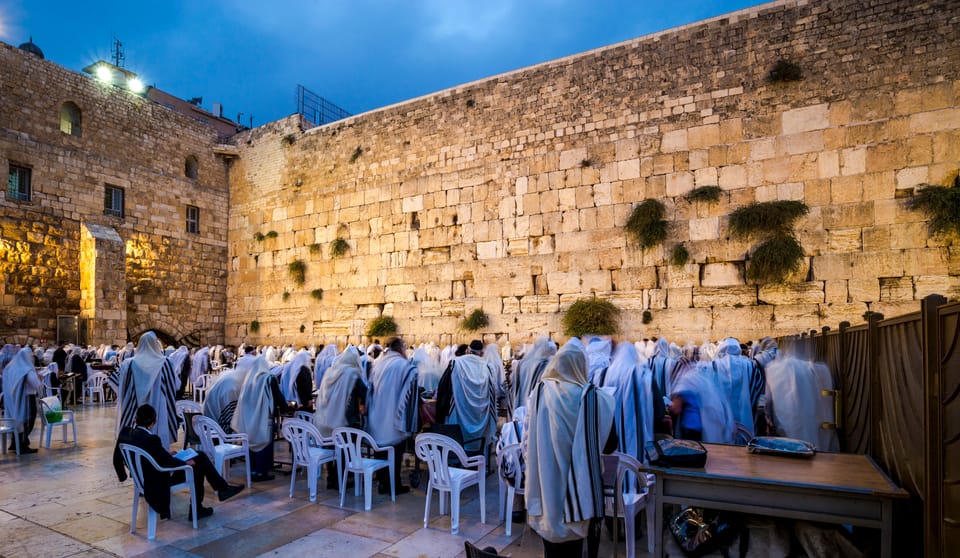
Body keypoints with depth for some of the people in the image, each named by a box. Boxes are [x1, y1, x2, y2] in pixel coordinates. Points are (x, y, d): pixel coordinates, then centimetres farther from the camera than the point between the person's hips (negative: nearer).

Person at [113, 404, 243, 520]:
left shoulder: (125, 432, -8)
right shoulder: (151, 439, -33)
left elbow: (117, 457, 8)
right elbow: (169, 462, -21)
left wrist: (122, 475, 26)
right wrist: (186, 463, -2)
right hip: (158, 481, -8)